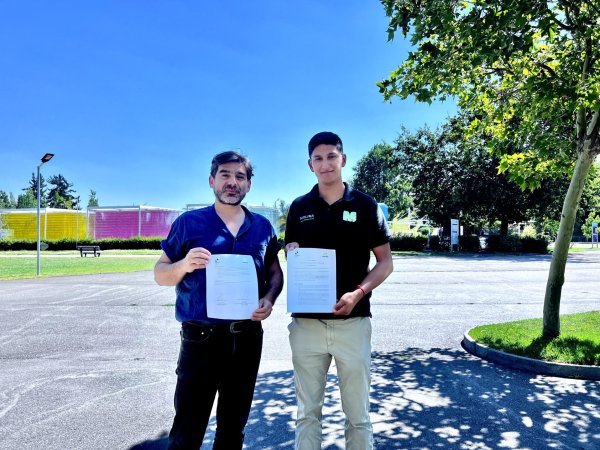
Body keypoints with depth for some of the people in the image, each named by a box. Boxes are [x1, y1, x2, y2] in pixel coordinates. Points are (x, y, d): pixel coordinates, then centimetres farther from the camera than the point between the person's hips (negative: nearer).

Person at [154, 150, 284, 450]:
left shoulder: (262, 227, 6)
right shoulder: (189, 222, -3)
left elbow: (275, 272, 14)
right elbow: (160, 274, -1)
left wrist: (269, 299, -6)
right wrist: (184, 265, -22)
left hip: (248, 337, 3)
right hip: (201, 337, -3)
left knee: (234, 425, 19)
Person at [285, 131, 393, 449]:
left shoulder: (365, 205, 2)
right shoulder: (299, 208, 7)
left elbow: (385, 262, 3)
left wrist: (358, 293, -13)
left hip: (353, 322, -1)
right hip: (306, 322, 2)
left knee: (357, 413, 9)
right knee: (307, 411, 11)